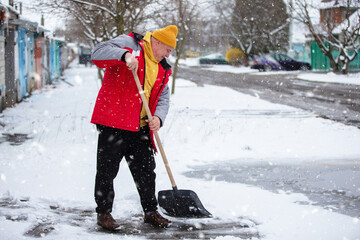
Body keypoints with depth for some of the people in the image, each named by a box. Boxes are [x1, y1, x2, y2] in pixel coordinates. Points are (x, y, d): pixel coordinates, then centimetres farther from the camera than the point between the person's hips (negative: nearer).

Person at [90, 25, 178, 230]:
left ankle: (150, 211, 27)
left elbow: (163, 97, 14)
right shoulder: (129, 44, -5)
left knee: (146, 170, 13)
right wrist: (125, 56, -35)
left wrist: (158, 117, -6)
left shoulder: (162, 68, 16)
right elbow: (98, 53, -19)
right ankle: (104, 212, 15)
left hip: (140, 128, 7)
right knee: (108, 169, 1)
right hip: (113, 122, -6)